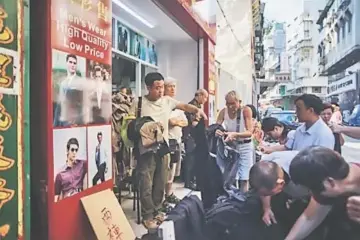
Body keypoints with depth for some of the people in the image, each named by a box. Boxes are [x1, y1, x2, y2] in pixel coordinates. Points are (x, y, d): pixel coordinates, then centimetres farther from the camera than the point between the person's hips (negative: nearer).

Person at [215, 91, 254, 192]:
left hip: (245, 146, -2)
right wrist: (217, 131, -29)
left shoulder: (246, 110, -15)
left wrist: (235, 134, -35)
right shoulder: (224, 111, -6)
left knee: (244, 178, 0)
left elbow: (250, 132, -18)